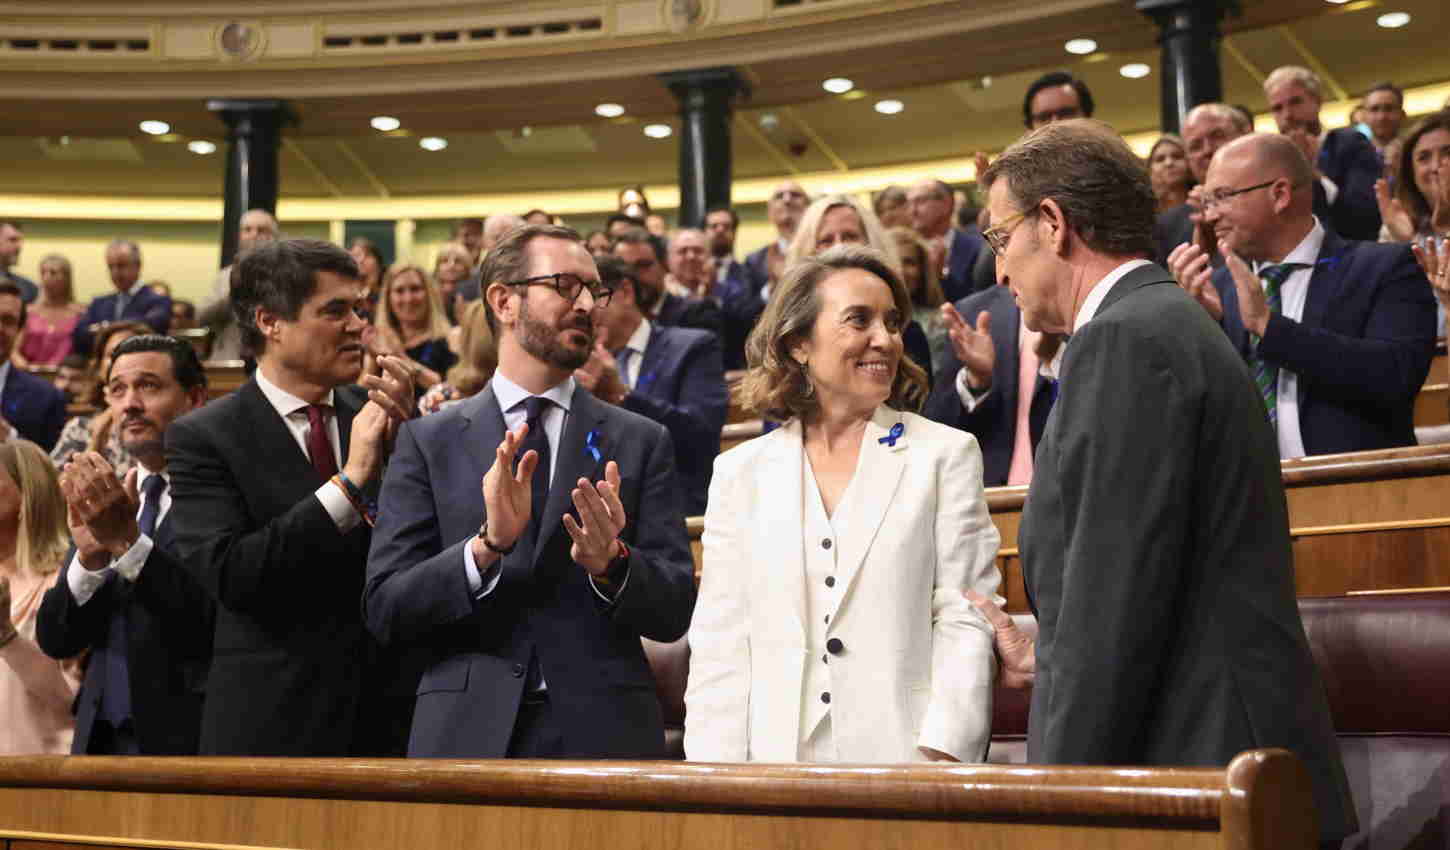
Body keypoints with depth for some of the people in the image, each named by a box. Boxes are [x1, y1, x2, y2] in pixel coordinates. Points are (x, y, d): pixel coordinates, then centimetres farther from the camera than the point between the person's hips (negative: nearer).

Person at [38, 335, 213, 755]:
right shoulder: (103, 500, 11)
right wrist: (89, 556, -12)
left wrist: (127, 540, -24)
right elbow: (55, 639, 5)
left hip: (186, 739, -5)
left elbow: (223, 622, -20)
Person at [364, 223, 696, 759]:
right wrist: (486, 545, -19)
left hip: (603, 735, 1)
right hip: (467, 735, -1)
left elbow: (673, 612, 0)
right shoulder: (428, 442, 2)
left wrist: (611, 563, -19)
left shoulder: (641, 442, 4)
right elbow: (385, 611, -5)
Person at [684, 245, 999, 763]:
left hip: (902, 759, -1)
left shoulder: (946, 455, 5)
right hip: (774, 762, 1)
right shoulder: (740, 473, 10)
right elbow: (718, 647, 7)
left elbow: (965, 623, -1)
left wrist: (941, 758, -11)